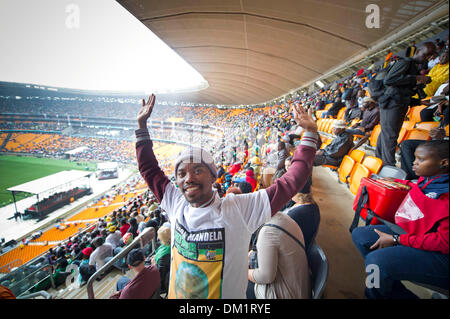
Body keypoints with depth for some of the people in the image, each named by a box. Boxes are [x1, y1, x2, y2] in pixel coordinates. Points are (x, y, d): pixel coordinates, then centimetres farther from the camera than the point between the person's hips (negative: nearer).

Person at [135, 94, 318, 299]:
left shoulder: (240, 209, -23)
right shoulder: (177, 204, -11)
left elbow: (290, 183, -24)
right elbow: (149, 170, 0)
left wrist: (310, 133, -25)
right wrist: (142, 126, -2)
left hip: (229, 294, -3)